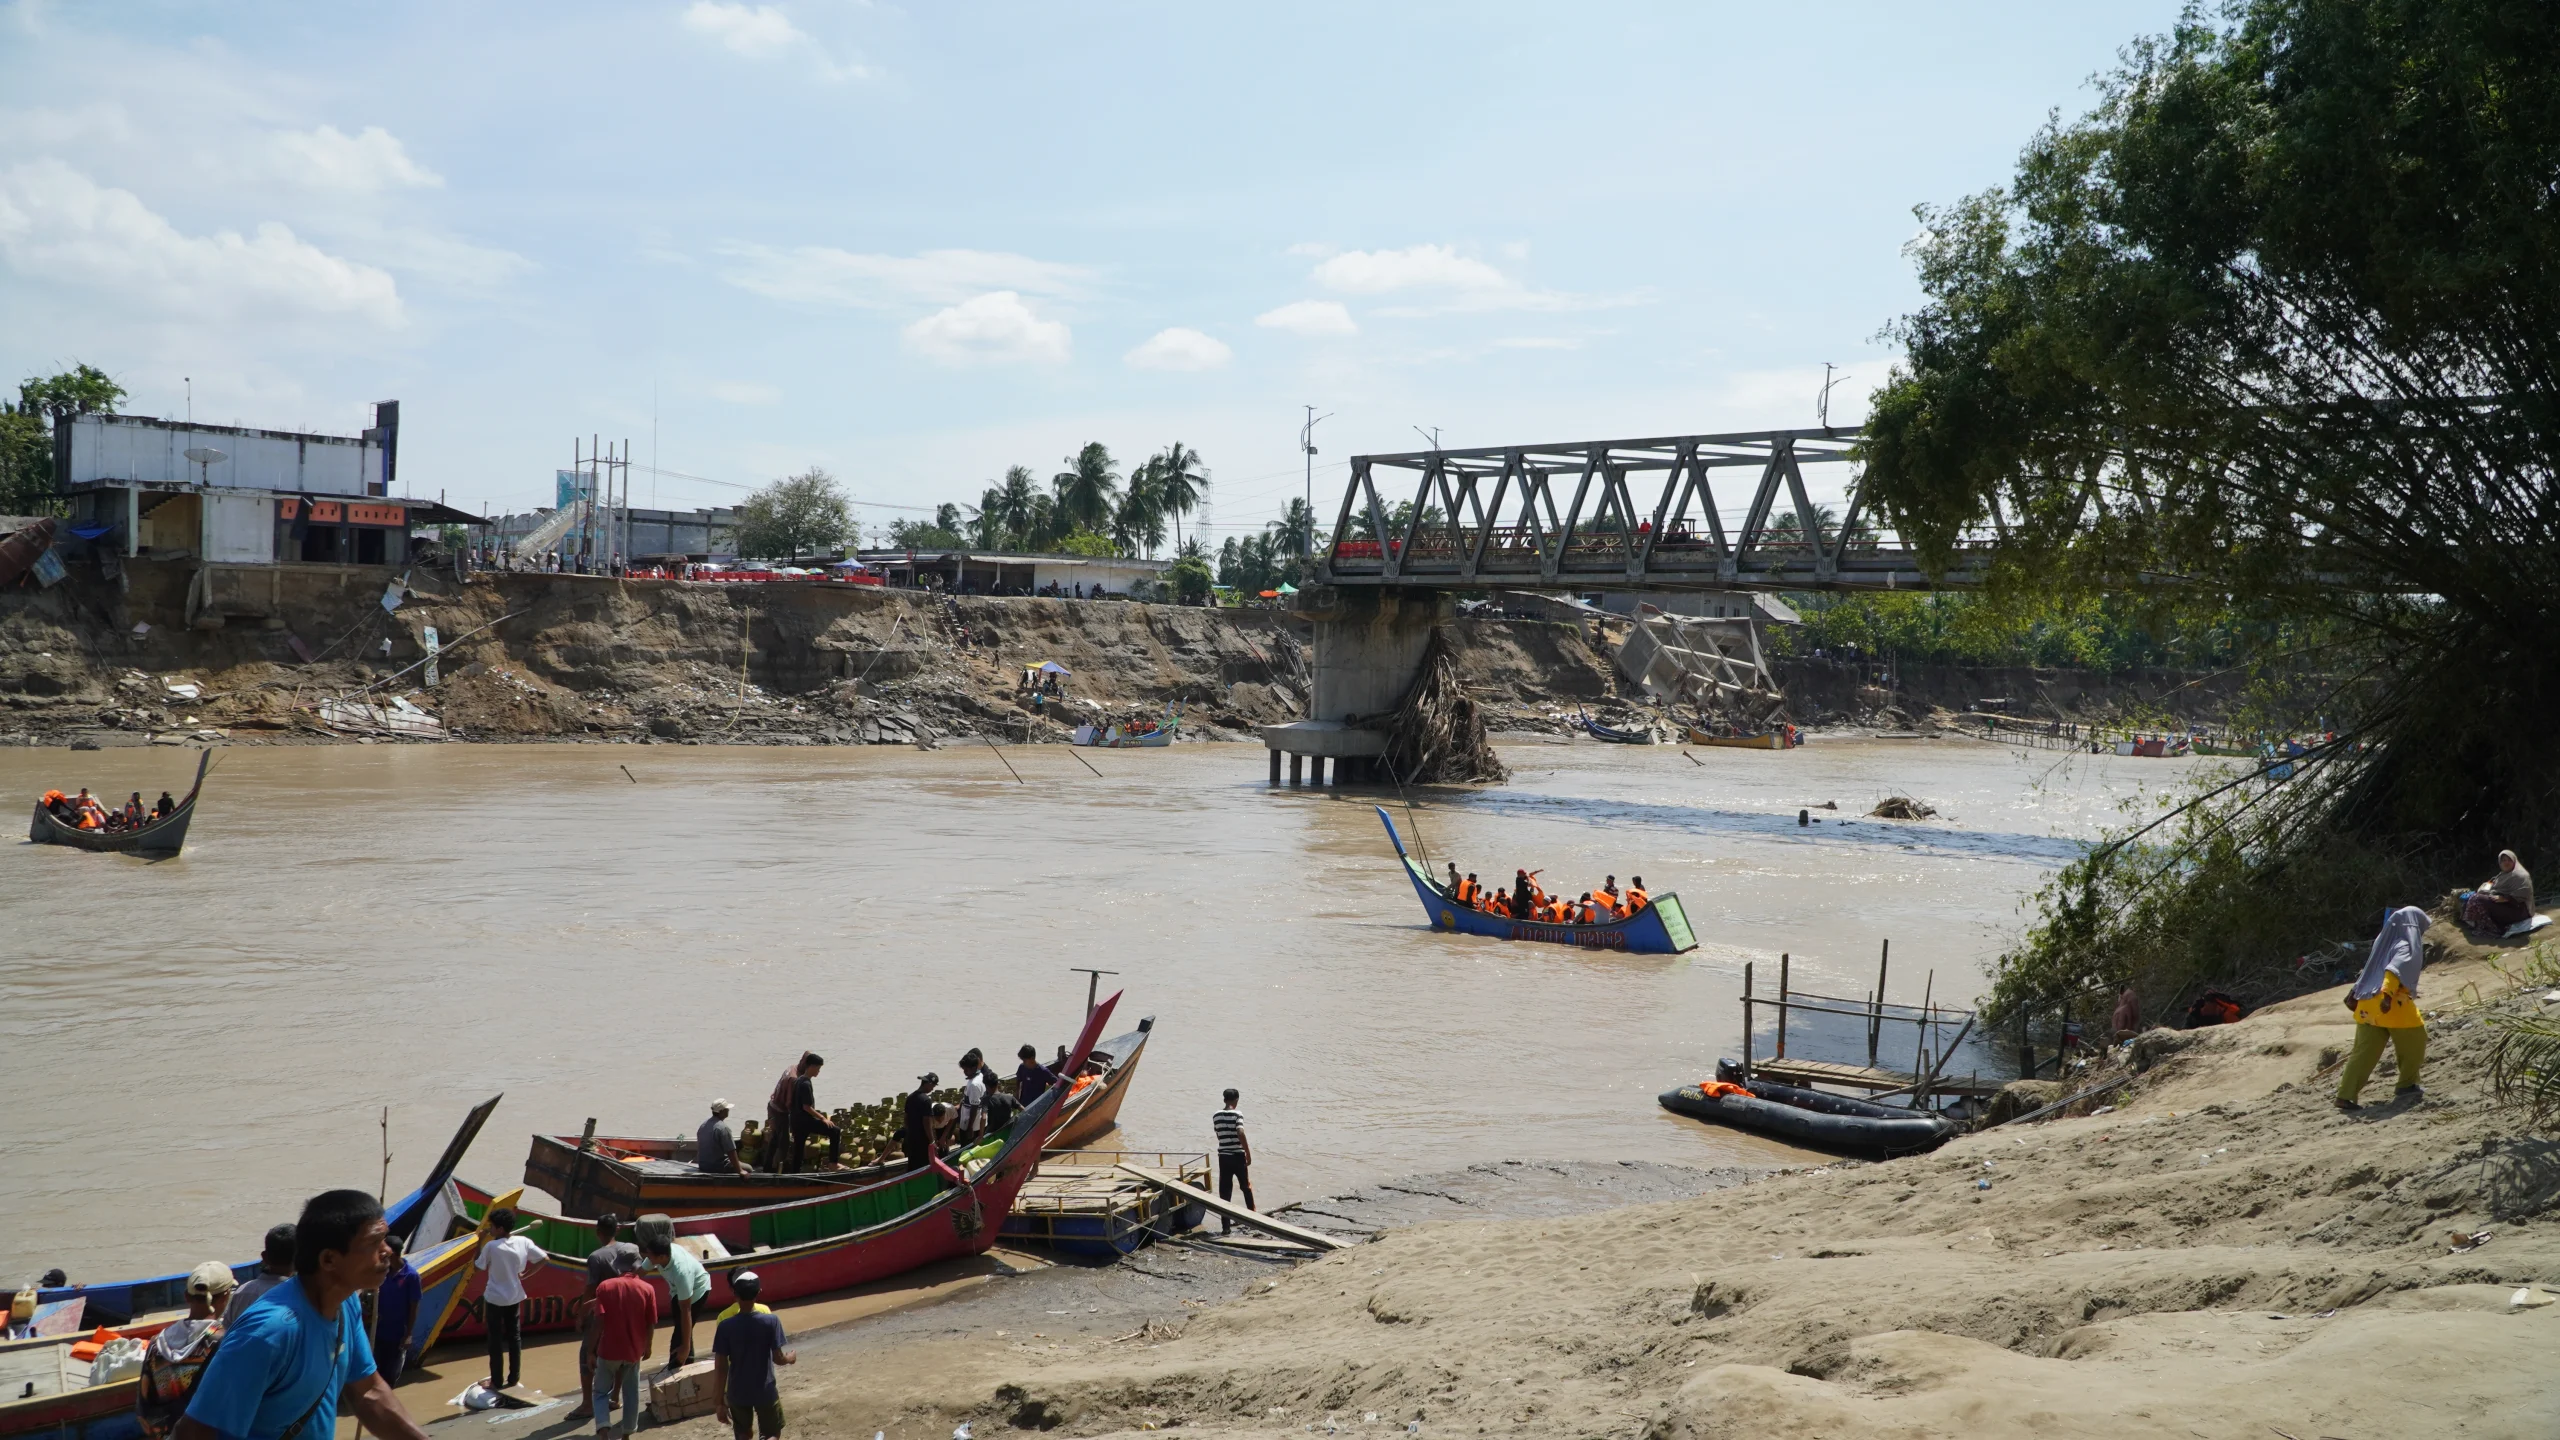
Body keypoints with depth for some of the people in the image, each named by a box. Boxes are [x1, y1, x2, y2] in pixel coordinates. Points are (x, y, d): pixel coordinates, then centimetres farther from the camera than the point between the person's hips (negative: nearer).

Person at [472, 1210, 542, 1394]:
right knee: (515, 1337, 14)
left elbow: (476, 1267, -7)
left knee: (495, 1340, 6)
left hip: (494, 1298, -4)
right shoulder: (523, 1242, -8)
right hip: (515, 1297, 4)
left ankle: (497, 1381, 10)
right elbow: (543, 1258, 0)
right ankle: (514, 1378, 20)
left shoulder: (491, 1246, -20)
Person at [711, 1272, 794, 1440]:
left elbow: (720, 1368, -11)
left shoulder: (726, 1325, -14)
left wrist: (719, 1403, -3)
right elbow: (778, 1358, -11)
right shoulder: (771, 1320, -16)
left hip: (737, 1394, 1)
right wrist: (790, 1358, 13)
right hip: (765, 1392, -1)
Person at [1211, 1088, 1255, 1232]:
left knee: (1225, 1191, 2)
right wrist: (1248, 1153, -14)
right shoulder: (1237, 1114, -11)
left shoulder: (1216, 1116, 5)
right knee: (1246, 1186, 19)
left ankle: (1225, 1225, -3)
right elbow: (1241, 1134, -21)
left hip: (1223, 1156, 3)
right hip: (1238, 1155, -3)